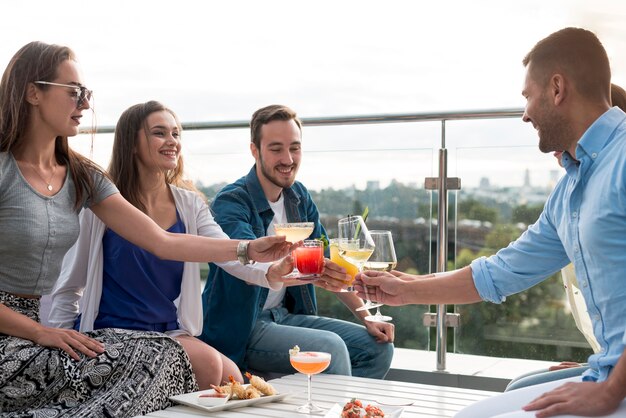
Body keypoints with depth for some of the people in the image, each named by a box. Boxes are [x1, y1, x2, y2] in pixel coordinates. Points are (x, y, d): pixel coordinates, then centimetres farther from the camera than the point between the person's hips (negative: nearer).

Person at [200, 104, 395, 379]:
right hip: (240, 329, -7)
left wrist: (367, 317, -2)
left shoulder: (299, 197, 6)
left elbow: (329, 264, 9)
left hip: (286, 314, 7)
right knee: (330, 347, -28)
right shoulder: (230, 203, -17)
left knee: (378, 347, -2)